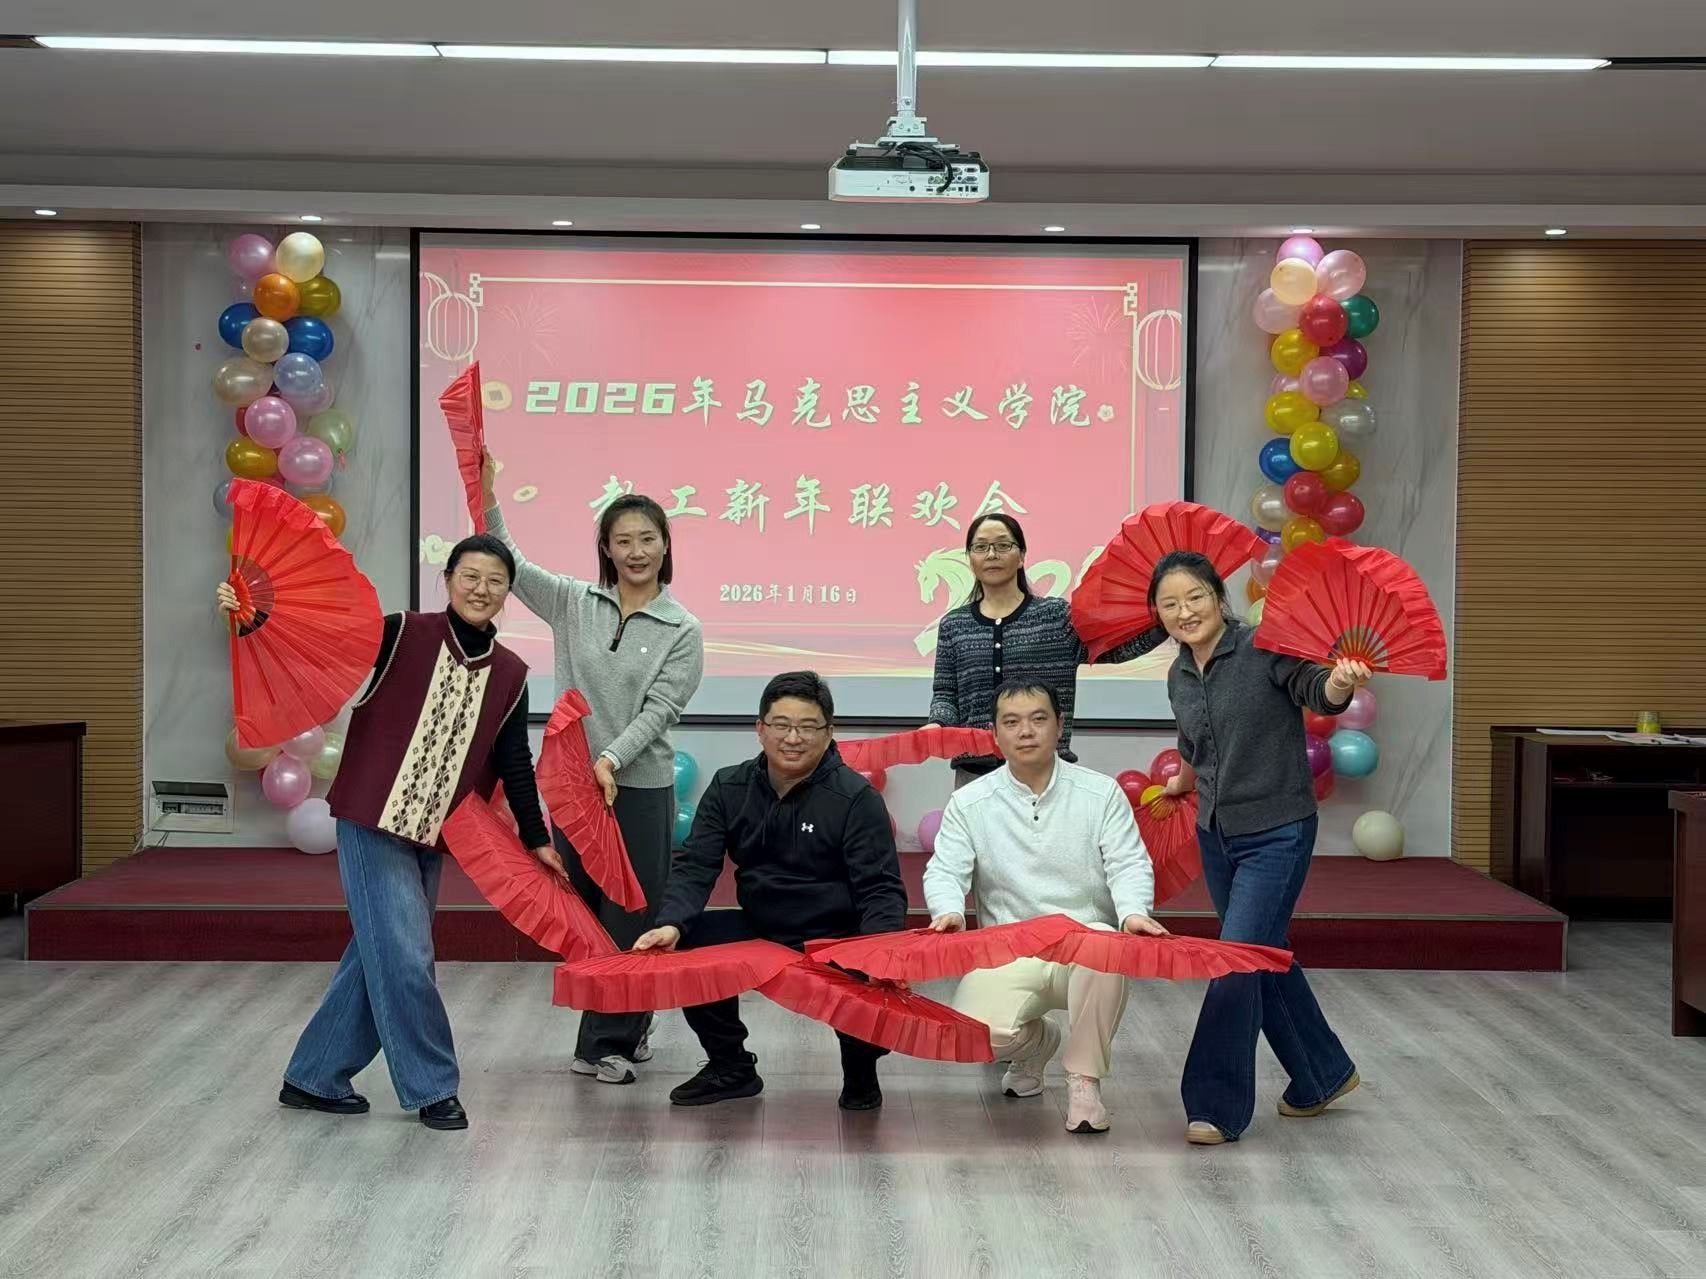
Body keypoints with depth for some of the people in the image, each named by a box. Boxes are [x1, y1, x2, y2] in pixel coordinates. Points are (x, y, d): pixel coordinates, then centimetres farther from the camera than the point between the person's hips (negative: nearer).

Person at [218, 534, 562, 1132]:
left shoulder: (510, 675, 5)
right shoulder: (402, 635, -7)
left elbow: (514, 764, 11)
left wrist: (536, 839, 12)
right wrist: (254, 617, -27)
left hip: (432, 836, 6)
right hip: (372, 820, -5)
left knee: (377, 957, 11)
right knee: (405, 958, -7)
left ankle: (313, 1078, 25)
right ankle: (432, 1087, 8)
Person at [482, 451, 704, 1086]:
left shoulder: (683, 631, -3)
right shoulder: (573, 602, 4)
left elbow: (657, 712, -10)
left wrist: (612, 759, -24)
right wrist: (488, 497, -15)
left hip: (640, 788, -3)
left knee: (631, 915, 1)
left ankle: (609, 1041, 12)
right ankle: (623, 1028, 27)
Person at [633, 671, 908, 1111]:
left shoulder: (856, 798, -11)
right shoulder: (730, 788, 1)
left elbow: (880, 889, -14)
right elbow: (695, 866, -4)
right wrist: (671, 924, -23)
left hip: (837, 938, -4)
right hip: (759, 929, 5)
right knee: (686, 946, -16)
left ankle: (860, 1070, 4)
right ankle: (731, 1067, 8)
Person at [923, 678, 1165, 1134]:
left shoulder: (1101, 793, 5)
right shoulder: (969, 803, 6)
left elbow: (1129, 863, -2)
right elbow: (945, 870, -1)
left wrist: (1134, 913, -23)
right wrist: (949, 912, -24)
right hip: (1008, 952, 1)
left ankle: (1085, 1080, -16)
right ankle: (1037, 1042, 13)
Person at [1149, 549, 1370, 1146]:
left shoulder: (1263, 649, -16)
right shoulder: (1179, 677, 5)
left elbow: (1312, 689, -31)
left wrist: (1337, 684, -52)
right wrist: (1181, 784, 37)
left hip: (1276, 835, -7)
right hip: (1216, 836, 7)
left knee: (1237, 962, -11)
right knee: (1265, 959, 17)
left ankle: (1217, 1106, -1)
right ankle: (1323, 1075, 35)